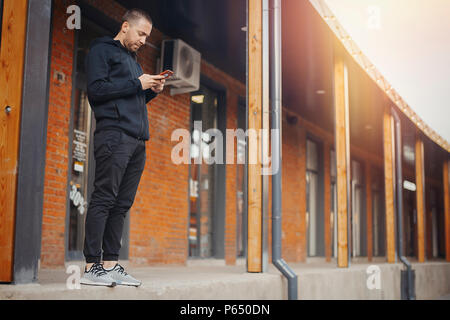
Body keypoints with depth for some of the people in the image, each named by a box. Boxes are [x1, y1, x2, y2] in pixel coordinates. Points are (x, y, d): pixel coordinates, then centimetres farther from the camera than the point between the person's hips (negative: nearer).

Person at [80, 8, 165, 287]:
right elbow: (96, 89, -10)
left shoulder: (132, 58, 29)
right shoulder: (102, 50, 4)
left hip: (137, 139, 8)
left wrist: (152, 91, 11)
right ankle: (92, 266, -6)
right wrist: (137, 84, -9)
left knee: (122, 204, 5)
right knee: (104, 199, -9)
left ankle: (111, 264, 8)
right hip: (114, 135, -8)